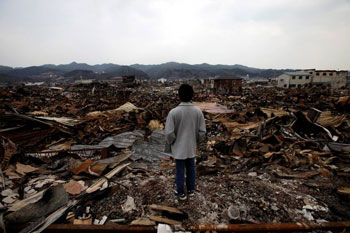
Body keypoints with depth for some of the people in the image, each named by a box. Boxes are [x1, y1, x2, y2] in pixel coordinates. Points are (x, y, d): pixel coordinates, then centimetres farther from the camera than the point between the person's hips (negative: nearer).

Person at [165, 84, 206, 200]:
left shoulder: (174, 112, -21)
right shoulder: (198, 111, -11)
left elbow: (169, 133, -19)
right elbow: (202, 131, -7)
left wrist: (171, 143, 1)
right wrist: (195, 140, 11)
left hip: (179, 147, -3)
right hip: (191, 147, 3)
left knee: (180, 170, 13)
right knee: (191, 168, 20)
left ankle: (181, 193, 29)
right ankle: (191, 190, 38)